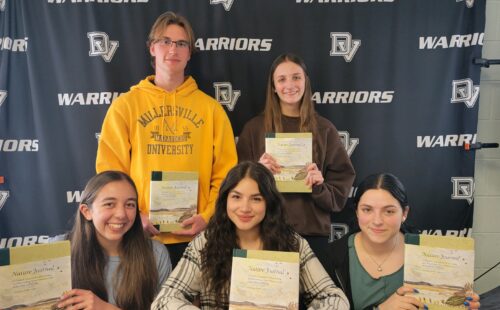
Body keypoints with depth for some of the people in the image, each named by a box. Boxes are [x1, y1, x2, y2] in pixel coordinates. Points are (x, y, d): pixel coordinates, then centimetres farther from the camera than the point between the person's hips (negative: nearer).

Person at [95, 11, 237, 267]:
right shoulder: (125, 105, 3)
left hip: (196, 236, 1)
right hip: (143, 236, 0)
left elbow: (225, 173, 3)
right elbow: (110, 171, 1)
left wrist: (208, 217, -9)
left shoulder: (210, 108, 5)